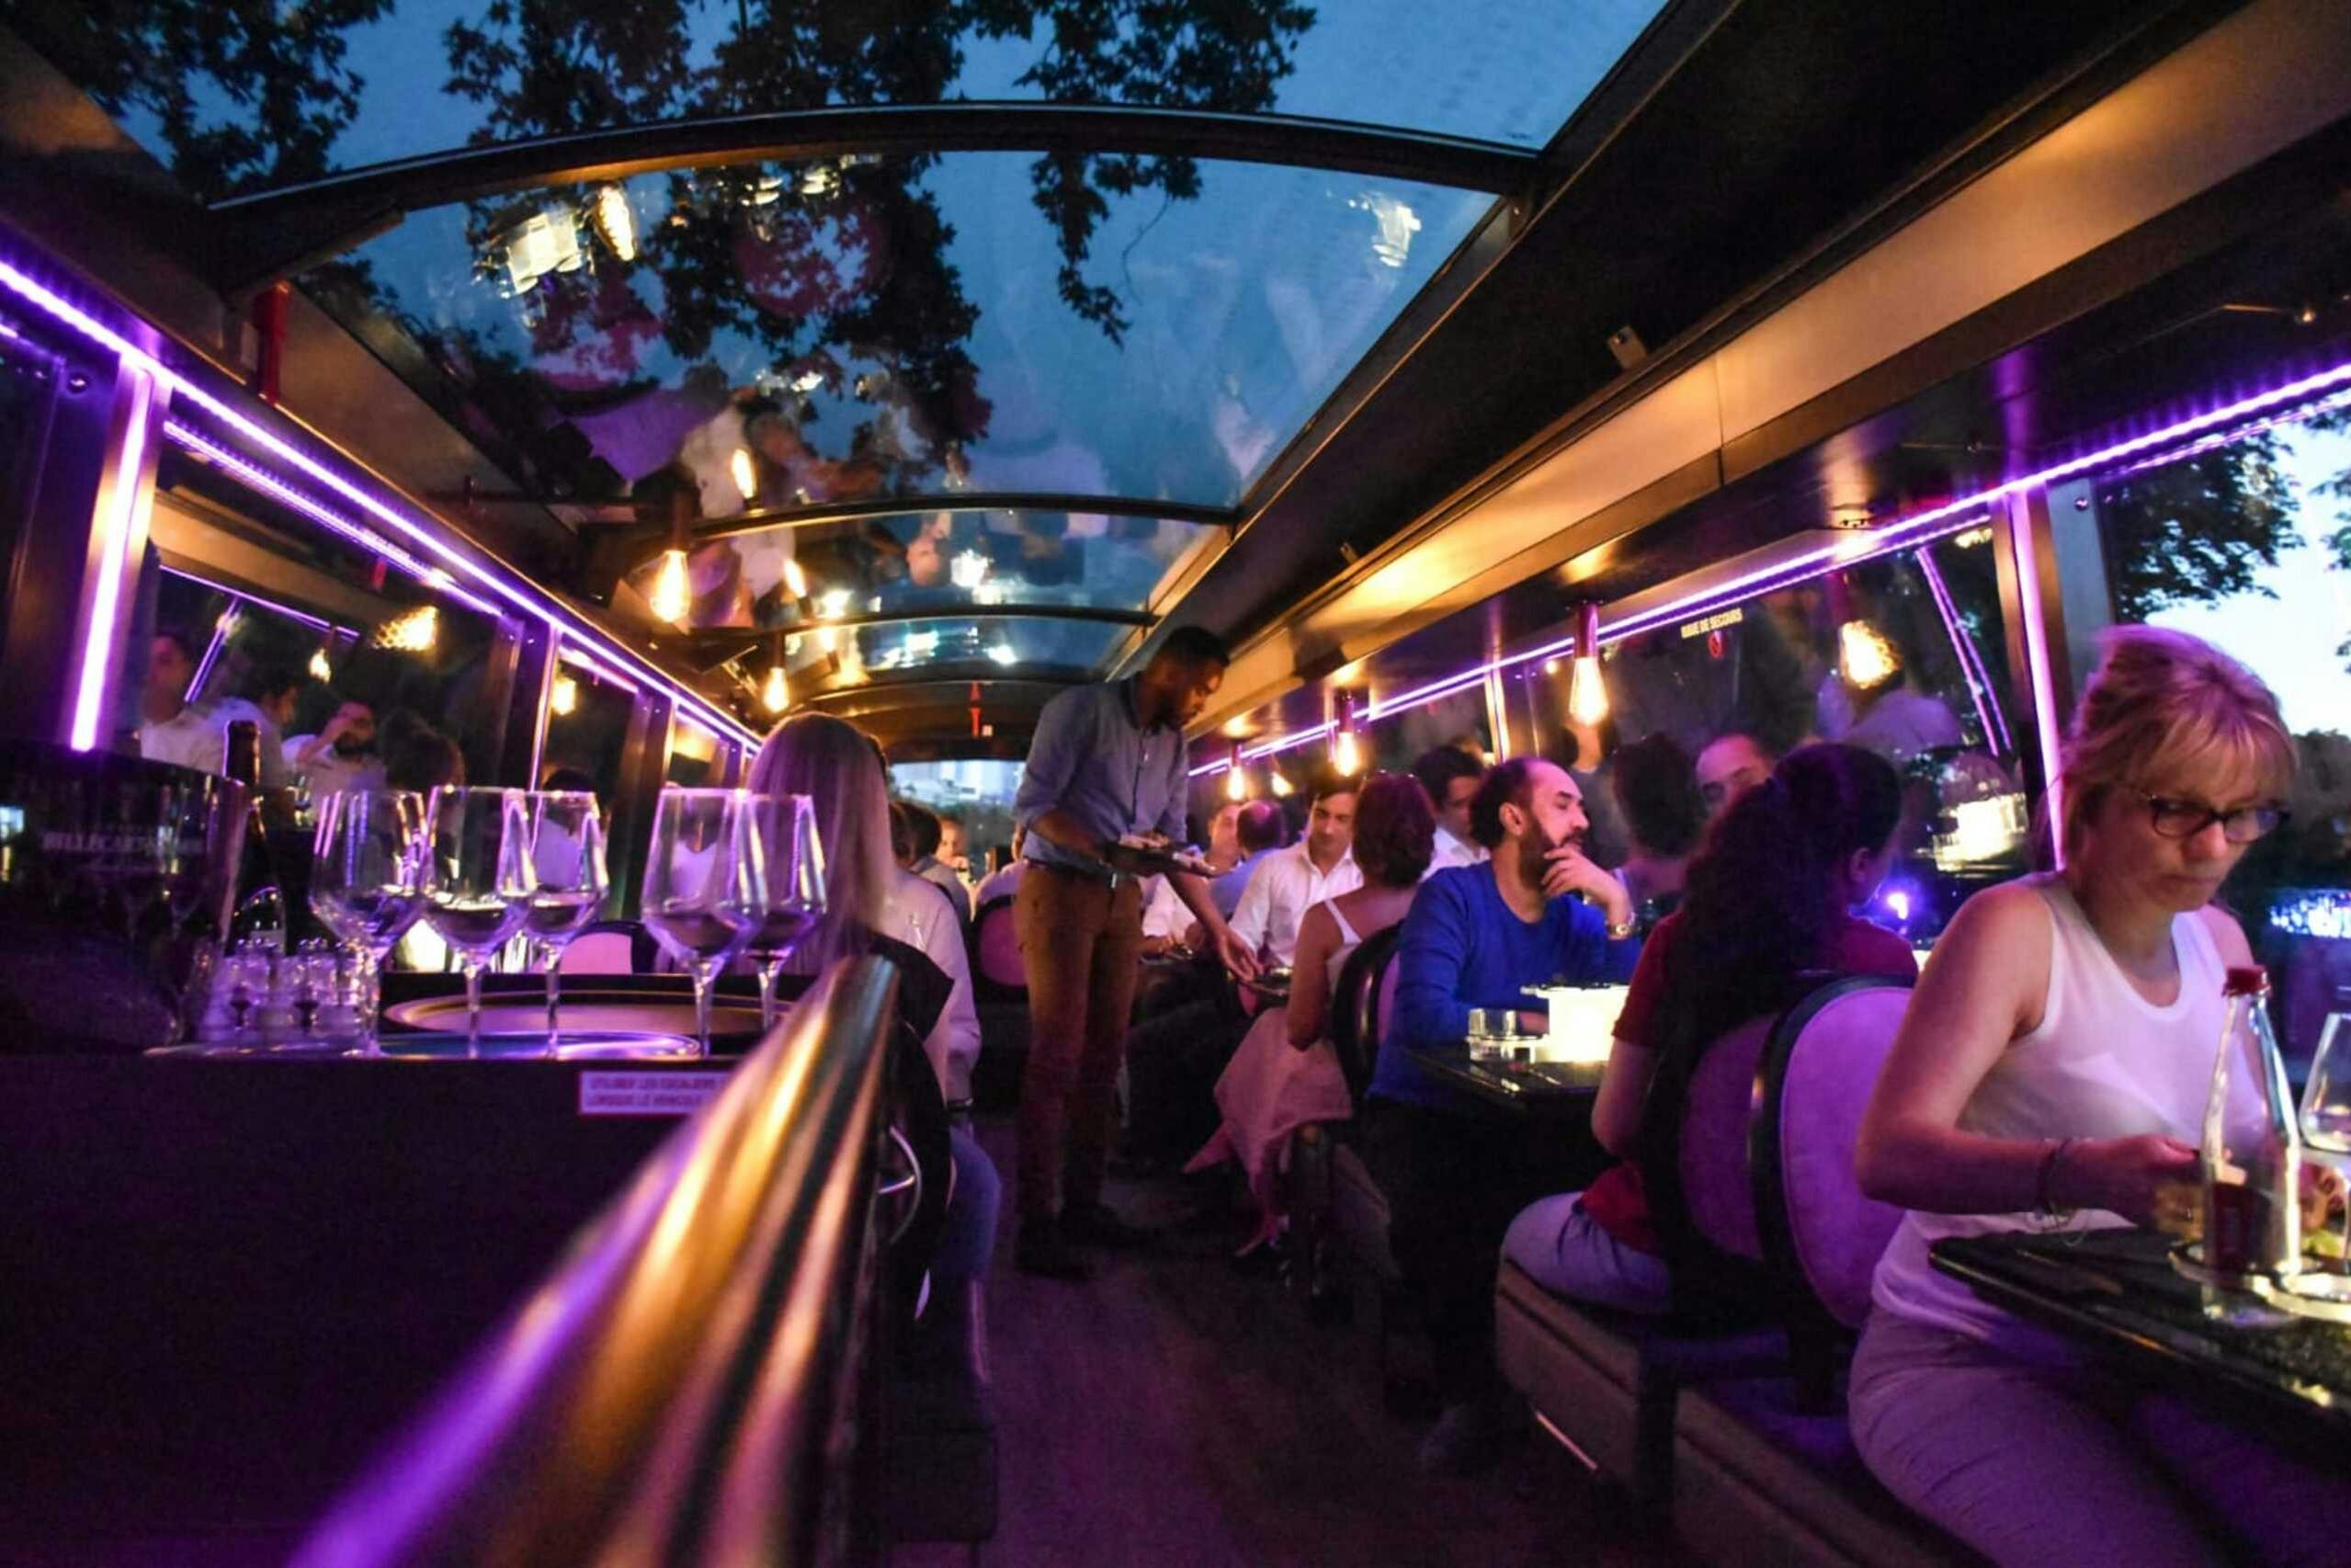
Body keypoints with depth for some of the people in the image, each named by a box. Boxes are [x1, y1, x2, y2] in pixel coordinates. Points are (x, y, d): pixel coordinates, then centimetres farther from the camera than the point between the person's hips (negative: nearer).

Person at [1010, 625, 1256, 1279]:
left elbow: (1175, 843, 12)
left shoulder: (1173, 742, 12)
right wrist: (1103, 850, -27)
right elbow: (1031, 803, -14)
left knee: (1104, 1056, 7)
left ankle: (1083, 1202, 17)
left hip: (1123, 901, 7)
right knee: (1057, 1055, -9)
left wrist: (1217, 927, 8)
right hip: (1060, 889, -6)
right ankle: (1037, 1221, -3)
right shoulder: (1081, 709, -8)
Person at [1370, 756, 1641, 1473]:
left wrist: (1617, 906, -11)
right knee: (1438, 1213, -33)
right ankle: (1476, 1389, -6)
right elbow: (1422, 1013, -24)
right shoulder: (1452, 896, -9)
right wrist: (1530, 1023, -13)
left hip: (1514, 1120, 5)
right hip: (1421, 1113, -4)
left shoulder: (1572, 914, 8)